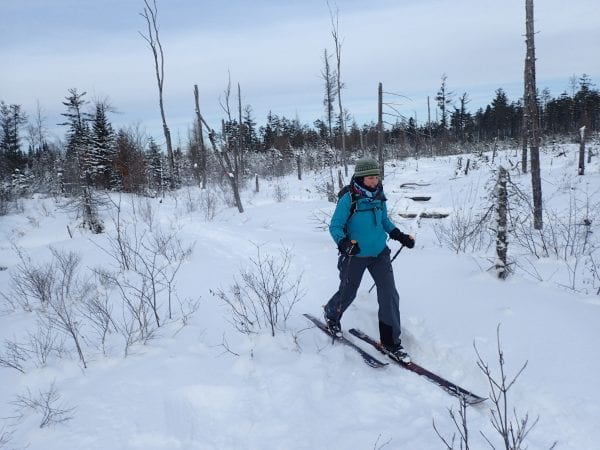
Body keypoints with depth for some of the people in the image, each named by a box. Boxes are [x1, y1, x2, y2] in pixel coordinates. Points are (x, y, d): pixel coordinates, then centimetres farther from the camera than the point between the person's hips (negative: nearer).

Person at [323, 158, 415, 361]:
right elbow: (335, 226, -13)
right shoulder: (348, 199, -16)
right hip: (355, 256, -4)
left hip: (380, 253, 4)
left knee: (390, 295, -4)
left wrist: (400, 235, 6)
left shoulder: (379, 196, 1)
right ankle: (331, 315, 48)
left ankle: (391, 340, 9)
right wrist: (343, 242, -31)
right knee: (348, 293, 13)